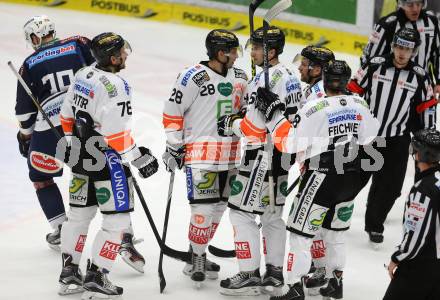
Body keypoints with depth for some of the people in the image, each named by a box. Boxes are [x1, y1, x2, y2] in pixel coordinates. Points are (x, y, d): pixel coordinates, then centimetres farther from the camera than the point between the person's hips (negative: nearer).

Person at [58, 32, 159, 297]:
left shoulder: (83, 75, 4)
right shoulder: (115, 86, -21)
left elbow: (68, 116, 14)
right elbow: (116, 134, -24)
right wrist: (139, 156, -13)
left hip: (81, 156, 9)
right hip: (107, 161, -9)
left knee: (79, 214, 18)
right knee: (117, 220, 1)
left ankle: (69, 274, 26)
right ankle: (96, 279, 1)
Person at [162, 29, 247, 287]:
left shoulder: (239, 77, 8)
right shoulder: (194, 77, -14)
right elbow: (173, 112, -8)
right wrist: (173, 146, -9)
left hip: (230, 154, 7)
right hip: (201, 152, -7)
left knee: (219, 206, 12)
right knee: (204, 207, -12)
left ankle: (198, 255, 26)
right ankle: (196, 261, 1)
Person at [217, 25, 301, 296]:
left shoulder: (266, 79, -20)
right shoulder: (289, 76, 11)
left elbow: (255, 126, -21)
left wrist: (232, 124, -3)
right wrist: (240, 119, 13)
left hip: (263, 154, -10)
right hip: (283, 153, 10)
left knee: (242, 211, -3)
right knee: (272, 212, 17)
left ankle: (249, 276, -3)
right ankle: (274, 273, 22)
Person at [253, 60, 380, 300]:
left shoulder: (315, 109, -17)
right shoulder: (360, 105, 0)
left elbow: (289, 143, -16)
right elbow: (370, 138, 13)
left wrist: (273, 112, -11)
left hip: (321, 178, -6)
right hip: (351, 179, 6)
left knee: (300, 230, 1)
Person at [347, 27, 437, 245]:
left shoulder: (420, 77, -2)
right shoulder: (374, 66, -6)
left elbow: (427, 108, 7)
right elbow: (353, 90, 0)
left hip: (396, 142, 1)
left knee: (388, 187, 1)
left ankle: (374, 225, 20)